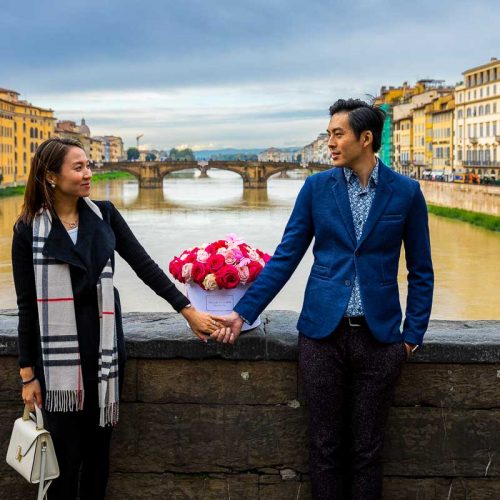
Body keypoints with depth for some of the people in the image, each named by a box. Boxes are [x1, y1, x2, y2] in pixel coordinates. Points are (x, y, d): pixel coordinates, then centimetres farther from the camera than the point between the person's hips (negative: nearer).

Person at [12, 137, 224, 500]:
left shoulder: (104, 214, 2)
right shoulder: (29, 229, -6)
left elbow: (144, 265, 2)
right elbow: (27, 305, -3)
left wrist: (188, 310, -4)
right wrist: (28, 373, -3)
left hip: (105, 347, 3)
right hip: (58, 354, -3)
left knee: (99, 441, 12)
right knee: (66, 449, 3)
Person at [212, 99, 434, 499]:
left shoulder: (406, 192, -1)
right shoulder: (317, 187, 1)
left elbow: (421, 272, 5)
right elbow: (285, 257, 3)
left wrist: (412, 335, 0)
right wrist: (243, 313, -2)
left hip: (379, 336, -1)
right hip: (323, 332, 1)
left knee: (367, 450, 9)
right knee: (325, 447, 9)